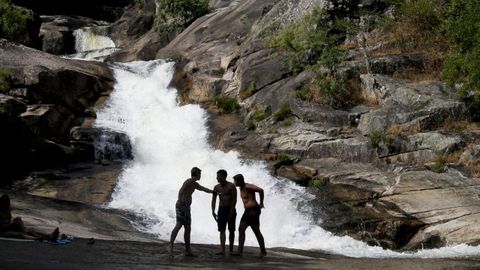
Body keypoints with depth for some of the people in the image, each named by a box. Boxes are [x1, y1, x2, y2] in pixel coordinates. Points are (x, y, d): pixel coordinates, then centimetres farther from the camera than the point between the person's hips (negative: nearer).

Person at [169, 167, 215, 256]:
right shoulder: (189, 181, -8)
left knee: (188, 229, 6)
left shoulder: (195, 184, 20)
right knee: (179, 225, -20)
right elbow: (181, 190, -23)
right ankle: (171, 245, -24)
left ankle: (188, 251, 7)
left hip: (187, 207, 9)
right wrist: (179, 201, -36)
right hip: (182, 205, -9)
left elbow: (204, 189, 34)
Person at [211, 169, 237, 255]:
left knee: (231, 230, 4)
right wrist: (213, 212, -6)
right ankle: (222, 250, -15)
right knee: (222, 230, -7)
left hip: (231, 209, -3)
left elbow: (234, 200, -12)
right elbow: (213, 200, 5)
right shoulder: (216, 187, 4)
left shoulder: (231, 186, -9)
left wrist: (231, 212, -17)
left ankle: (231, 249, 15)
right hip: (221, 209, 3)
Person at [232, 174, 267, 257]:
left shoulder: (248, 186, -14)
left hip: (253, 210, -10)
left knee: (256, 232, -5)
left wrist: (261, 203, -14)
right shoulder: (241, 188, 15)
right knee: (241, 229, 6)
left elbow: (260, 190, -24)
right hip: (247, 210, 10)